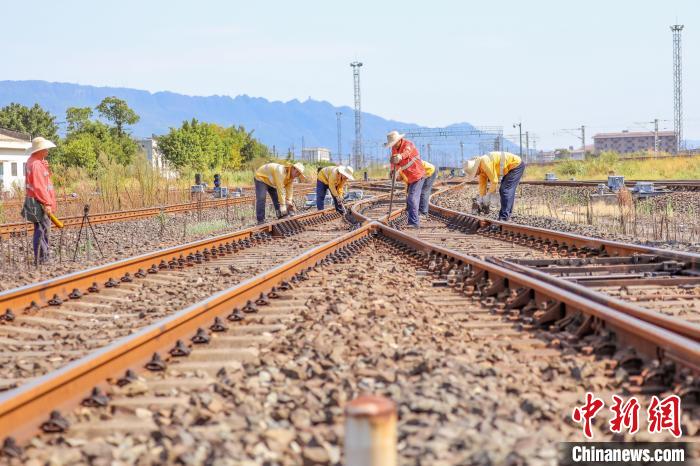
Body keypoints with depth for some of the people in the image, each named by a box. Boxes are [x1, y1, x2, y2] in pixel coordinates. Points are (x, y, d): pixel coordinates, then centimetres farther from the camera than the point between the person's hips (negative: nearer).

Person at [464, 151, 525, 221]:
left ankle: (504, 218, -14)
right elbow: (482, 183, 11)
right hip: (509, 168, 10)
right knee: (502, 191, 11)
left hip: (516, 164, -10)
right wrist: (481, 198, 11)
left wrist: (488, 196, -15)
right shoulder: (481, 167, 2)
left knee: (506, 191, -14)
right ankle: (506, 216, 16)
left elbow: (494, 181, -25)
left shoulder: (485, 163, -28)